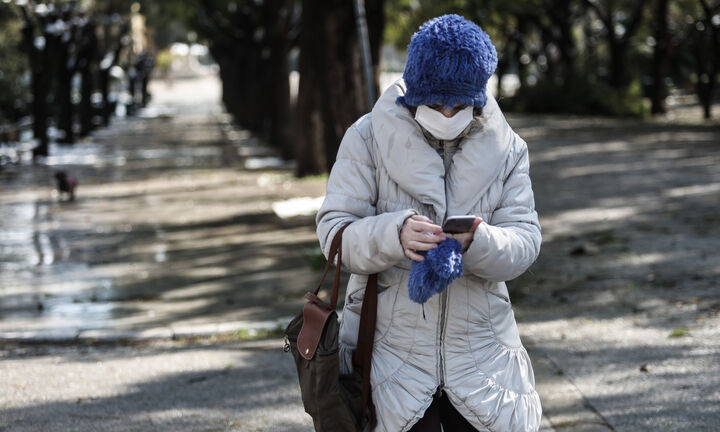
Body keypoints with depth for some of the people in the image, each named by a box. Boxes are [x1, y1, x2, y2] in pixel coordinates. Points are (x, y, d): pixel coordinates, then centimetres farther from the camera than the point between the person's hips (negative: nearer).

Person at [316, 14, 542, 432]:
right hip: (393, 348, -2)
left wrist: (479, 241, -28)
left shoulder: (506, 147, 2)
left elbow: (525, 240, -4)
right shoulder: (369, 138, -5)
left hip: (479, 348, 2)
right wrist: (394, 235, -32)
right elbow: (335, 231, -10)